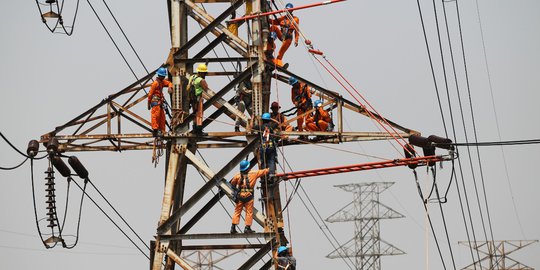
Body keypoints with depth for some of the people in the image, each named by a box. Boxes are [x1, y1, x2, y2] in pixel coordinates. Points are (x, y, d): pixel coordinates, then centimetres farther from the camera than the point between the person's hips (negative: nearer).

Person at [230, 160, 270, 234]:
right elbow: (263, 172, 6)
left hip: (240, 196, 2)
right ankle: (247, 228, 2)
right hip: (249, 196, -2)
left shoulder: (238, 175, 0)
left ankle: (233, 228, 5)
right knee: (249, 212, 5)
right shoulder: (253, 174, -5)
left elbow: (232, 184, 12)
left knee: (237, 212, 8)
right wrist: (269, 169, 24)